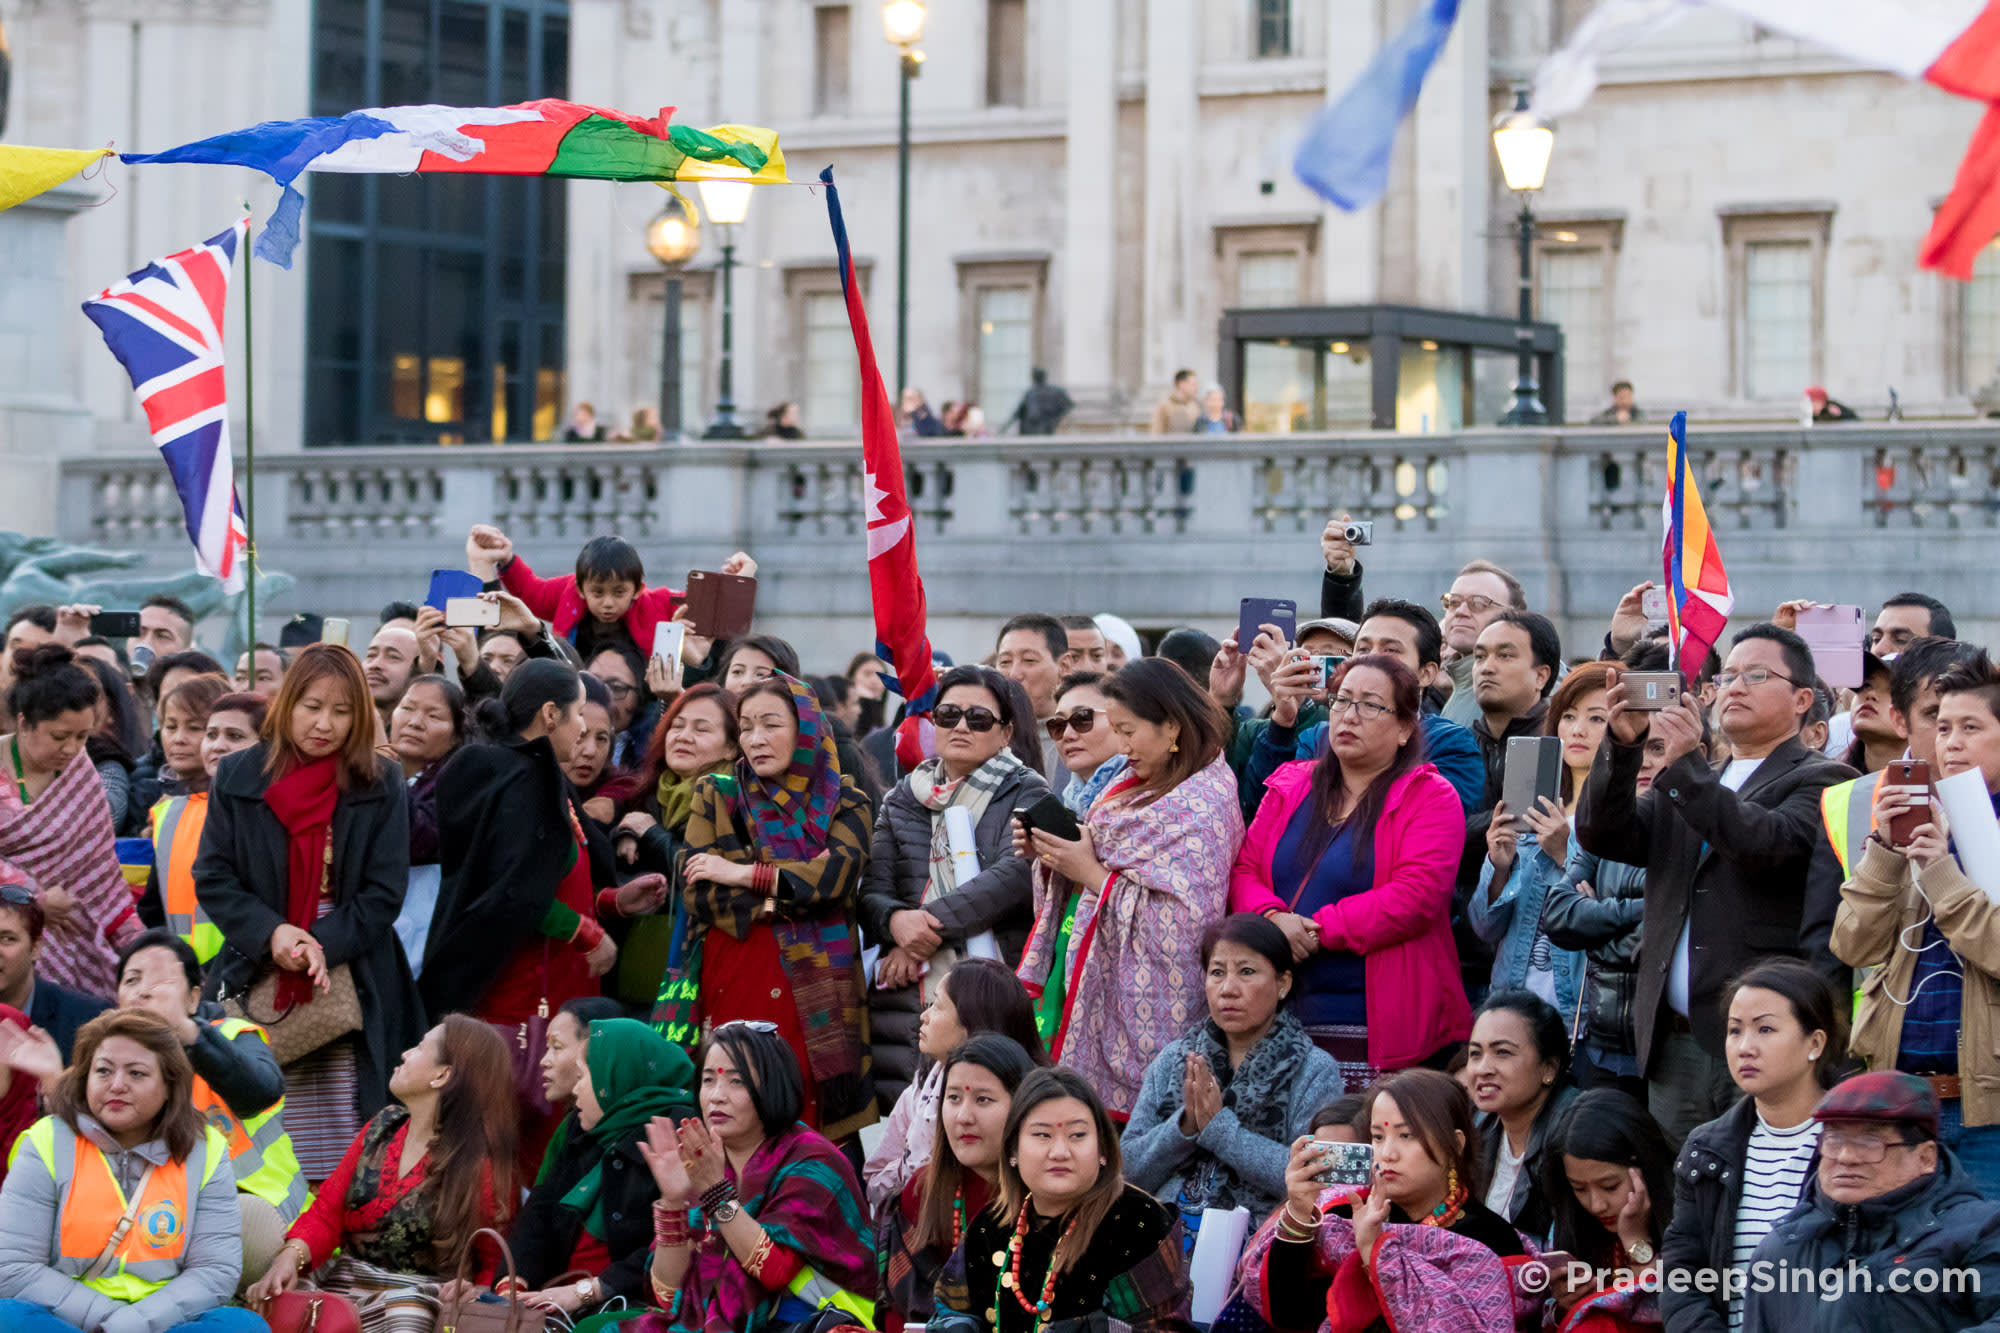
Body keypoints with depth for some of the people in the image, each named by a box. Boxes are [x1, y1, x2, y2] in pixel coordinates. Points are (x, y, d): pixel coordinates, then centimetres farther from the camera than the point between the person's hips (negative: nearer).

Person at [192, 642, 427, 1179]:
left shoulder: (380, 785, 5)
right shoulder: (237, 777, 7)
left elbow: (385, 891, 2)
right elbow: (212, 878, 5)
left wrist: (323, 945, -12)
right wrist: (271, 933, -11)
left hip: (348, 988, -1)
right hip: (255, 988, 1)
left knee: (342, 1150, -7)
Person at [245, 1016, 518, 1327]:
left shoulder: (479, 1165, -6)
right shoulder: (382, 1126, 11)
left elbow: (494, 1268, -1)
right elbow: (327, 1213, 10)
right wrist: (292, 1254, -10)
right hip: (341, 1280, 4)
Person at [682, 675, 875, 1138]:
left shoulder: (843, 801, 11)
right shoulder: (716, 796, 12)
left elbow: (842, 872, -9)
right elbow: (697, 893, -1)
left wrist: (744, 875, -8)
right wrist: (796, 886, -7)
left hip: (813, 993, 0)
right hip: (731, 985, 1)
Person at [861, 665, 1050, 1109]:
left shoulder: (1026, 794, 7)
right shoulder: (903, 800, 19)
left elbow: (1016, 873, -9)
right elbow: (871, 888, 10)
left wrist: (932, 924, -13)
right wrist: (896, 920, -13)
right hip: (908, 997, 4)